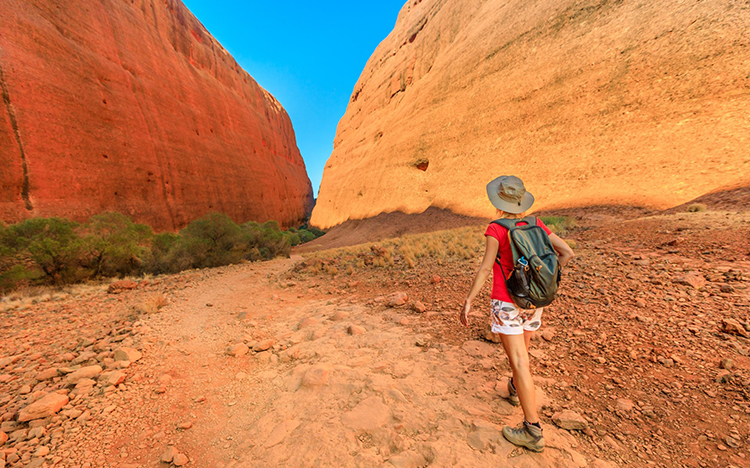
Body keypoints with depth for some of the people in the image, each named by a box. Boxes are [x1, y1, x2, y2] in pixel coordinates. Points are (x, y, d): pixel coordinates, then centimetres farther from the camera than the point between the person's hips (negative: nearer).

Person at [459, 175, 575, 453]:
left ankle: (533, 431, 9)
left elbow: (486, 268, -22)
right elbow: (567, 253, 0)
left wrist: (468, 302, -17)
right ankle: (514, 390, 52)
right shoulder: (535, 224, 1)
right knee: (521, 348, 28)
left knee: (519, 364, 0)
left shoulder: (496, 229, -15)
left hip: (506, 304, -6)